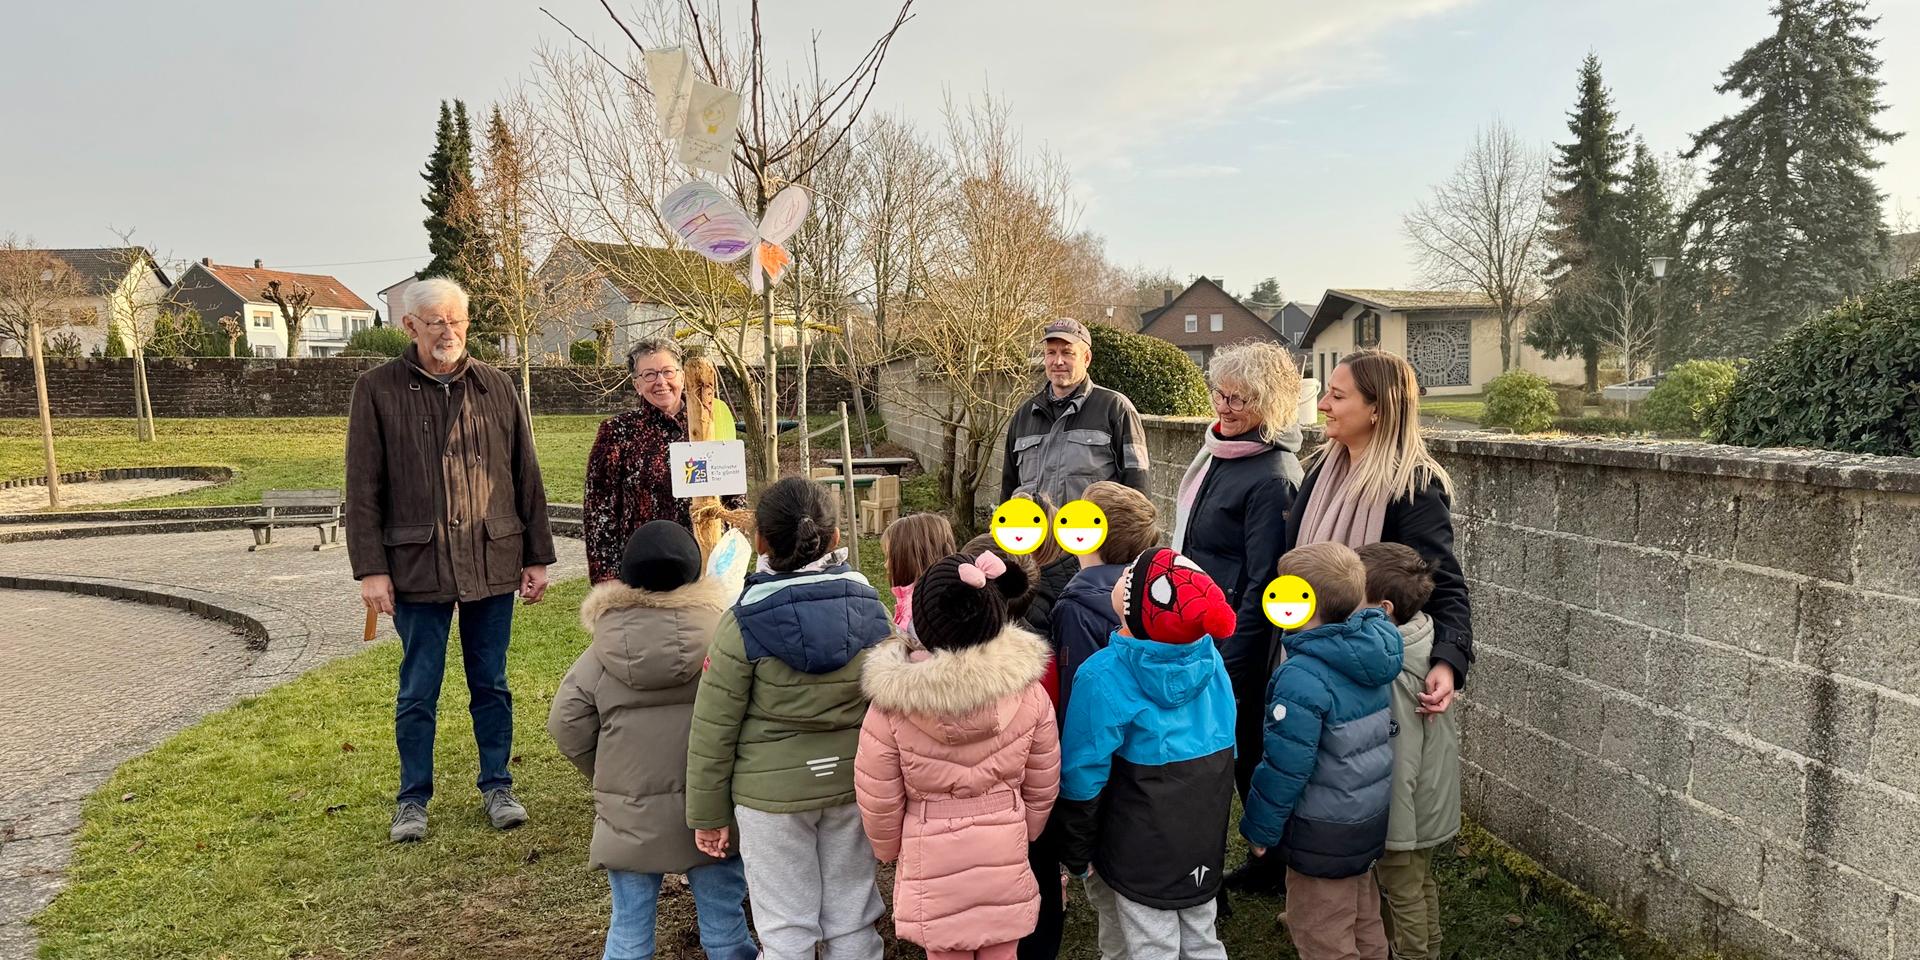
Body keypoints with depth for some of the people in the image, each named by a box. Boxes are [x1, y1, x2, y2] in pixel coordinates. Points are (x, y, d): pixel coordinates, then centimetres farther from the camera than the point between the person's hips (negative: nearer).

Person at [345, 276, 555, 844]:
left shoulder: (496, 388, 7)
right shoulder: (378, 390, 0)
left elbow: (526, 477, 8)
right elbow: (362, 489, -1)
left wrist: (537, 556, 6)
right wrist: (370, 569, -6)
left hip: (493, 563, 2)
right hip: (418, 564, -2)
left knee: (491, 686, 12)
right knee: (418, 692, 8)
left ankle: (497, 787, 25)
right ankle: (413, 800, 24)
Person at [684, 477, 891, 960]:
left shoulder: (743, 625, -14)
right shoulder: (870, 608, -4)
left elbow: (713, 731, -9)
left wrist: (708, 813, 3)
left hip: (772, 792, -3)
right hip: (853, 783, 3)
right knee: (853, 921, 17)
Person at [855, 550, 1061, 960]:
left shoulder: (892, 703, -23)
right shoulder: (1028, 691, -16)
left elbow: (878, 798, -11)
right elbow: (1042, 786, -3)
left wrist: (888, 849, 10)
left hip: (933, 863, -2)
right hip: (1005, 856, 2)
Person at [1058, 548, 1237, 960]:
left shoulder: (1103, 677, -24)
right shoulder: (1210, 660, -8)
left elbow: (1084, 779, -17)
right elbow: (1226, 752, 5)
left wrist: (1076, 855, -3)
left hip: (1143, 851, -5)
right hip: (1205, 841, 5)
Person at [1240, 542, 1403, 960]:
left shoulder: (1303, 678, -28)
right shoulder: (1372, 656, -3)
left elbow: (1284, 767, -23)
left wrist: (1260, 827, -10)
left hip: (1322, 835, -8)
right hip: (1370, 820, 8)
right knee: (1364, 925, 24)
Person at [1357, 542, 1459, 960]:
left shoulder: (1392, 677, -32)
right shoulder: (1428, 644, -6)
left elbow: (1399, 764, -28)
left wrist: (1395, 833, -21)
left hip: (1404, 814, -9)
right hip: (1434, 804, 9)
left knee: (1403, 895, 13)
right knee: (1422, 883, 27)